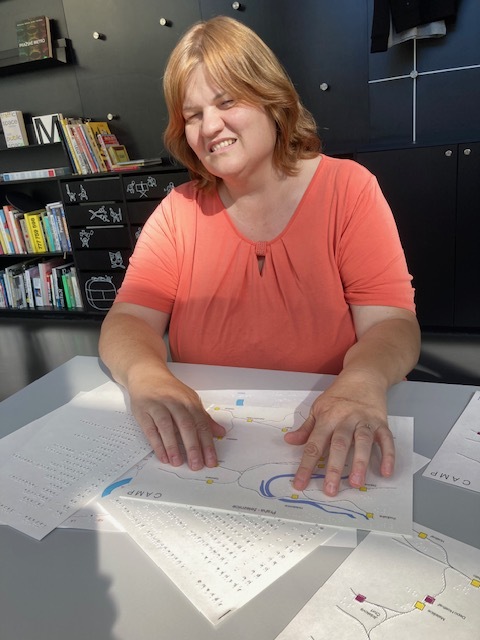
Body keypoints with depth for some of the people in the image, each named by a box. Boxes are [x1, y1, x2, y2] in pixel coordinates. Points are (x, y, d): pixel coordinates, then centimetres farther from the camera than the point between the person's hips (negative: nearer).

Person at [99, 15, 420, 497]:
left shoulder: (347, 187, -4)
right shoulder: (180, 210, 2)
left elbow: (391, 324, -12)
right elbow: (128, 322, -7)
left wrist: (362, 381, -34)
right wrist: (146, 375, -29)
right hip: (201, 444, 0)